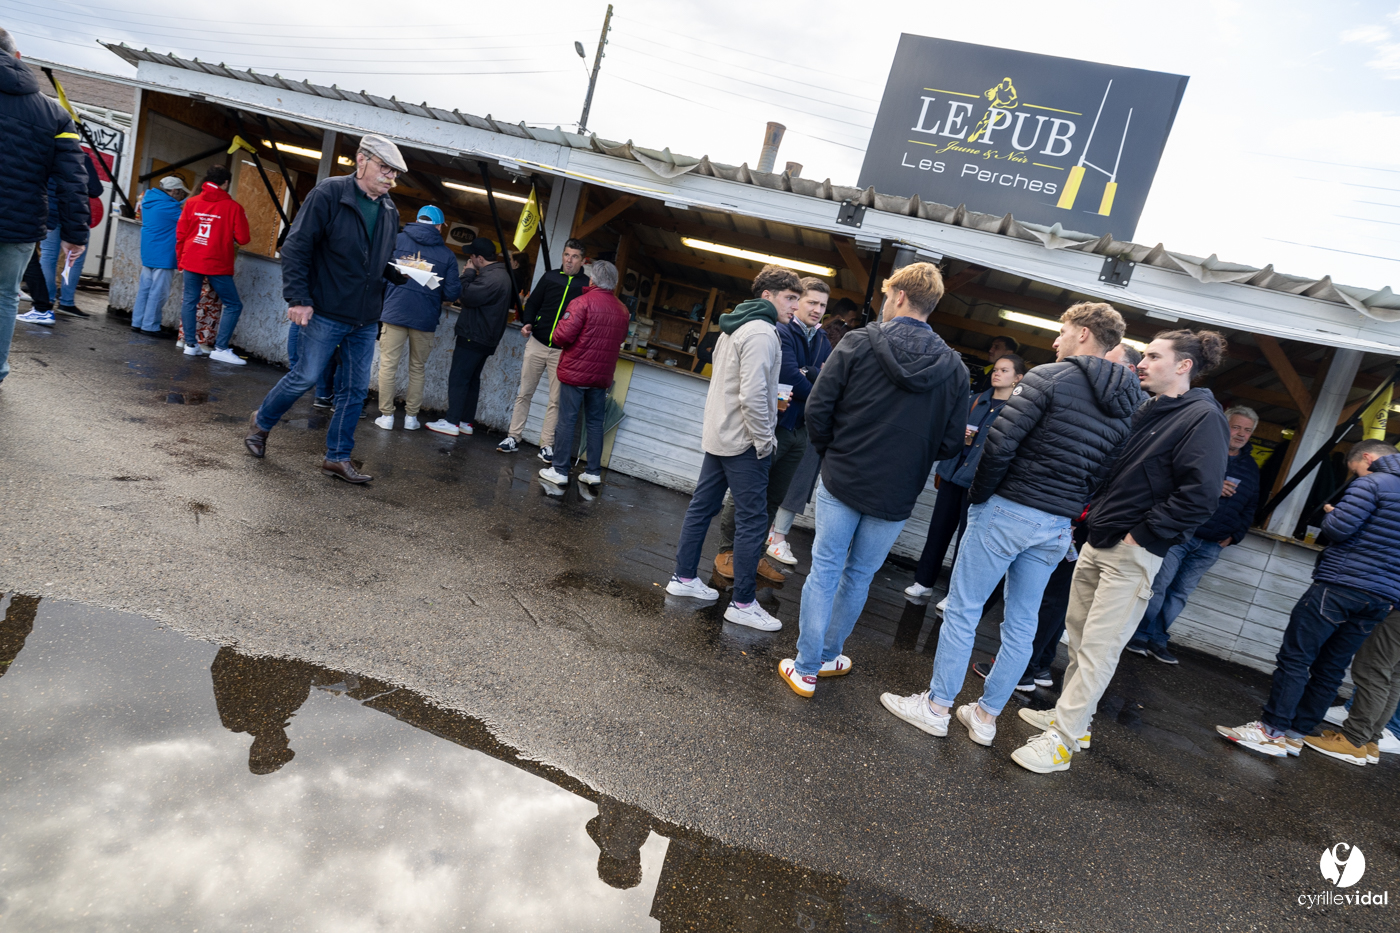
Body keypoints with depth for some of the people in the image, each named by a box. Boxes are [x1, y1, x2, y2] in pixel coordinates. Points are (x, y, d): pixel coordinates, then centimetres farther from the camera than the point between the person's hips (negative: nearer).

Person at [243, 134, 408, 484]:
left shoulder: (390, 211, 10)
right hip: (325, 313, -6)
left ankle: (338, 457, 19)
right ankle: (261, 422, 31)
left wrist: (401, 273, -2)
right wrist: (298, 299, -17)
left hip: (366, 320, 6)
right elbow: (296, 248, -11)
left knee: (356, 389, 7)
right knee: (305, 377, 3)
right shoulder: (328, 194, -9)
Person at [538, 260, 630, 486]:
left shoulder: (583, 302, -12)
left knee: (567, 421, 1)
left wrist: (560, 325, 4)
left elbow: (562, 336, -16)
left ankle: (559, 470, 4)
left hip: (575, 372, -5)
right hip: (602, 376, 5)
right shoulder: (622, 310, 6)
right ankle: (594, 472, 15)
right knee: (596, 423, 11)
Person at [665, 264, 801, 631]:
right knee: (751, 521, -3)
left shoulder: (733, 327, 14)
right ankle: (743, 603, 4)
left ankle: (683, 578, 26)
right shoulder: (762, 332, -17)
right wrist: (765, 439, -16)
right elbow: (752, 395, -26)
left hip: (718, 435, 10)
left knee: (702, 506, 15)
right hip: (744, 441, -10)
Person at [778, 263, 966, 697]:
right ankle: (827, 656, 31)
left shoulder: (858, 343, -8)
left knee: (824, 571, 7)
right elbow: (951, 442, 2)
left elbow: (817, 409, -9)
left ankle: (806, 669, 13)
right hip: (895, 497, 2)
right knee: (859, 576, 17)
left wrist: (831, 452, 8)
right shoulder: (954, 368, -1)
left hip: (841, 481, -2)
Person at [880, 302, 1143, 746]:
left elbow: (1001, 440, -18)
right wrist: (1070, 506, 12)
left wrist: (979, 494, -6)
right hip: (1057, 527, 7)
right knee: (1021, 623, 13)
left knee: (962, 608, 4)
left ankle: (936, 706, 12)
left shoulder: (1050, 377, -11)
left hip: (1008, 510, -7)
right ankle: (986, 715, 24)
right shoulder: (1126, 406, 10)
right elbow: (1106, 472, 9)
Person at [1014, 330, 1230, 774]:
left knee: (1098, 647, -6)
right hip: (1097, 542, 9)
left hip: (1133, 553, -8)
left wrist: (1140, 533, -16)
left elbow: (1199, 496, -20)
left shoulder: (1203, 418, -10)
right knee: (1078, 634, 16)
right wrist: (1096, 514, 11)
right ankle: (1071, 714, 30)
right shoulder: (1144, 412, 14)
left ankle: (1060, 740, -1)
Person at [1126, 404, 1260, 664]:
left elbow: (1250, 508, 22)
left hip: (1211, 545, 5)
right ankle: (1139, 637, 2)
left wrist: (1234, 536, 8)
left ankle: (1156, 640, 13)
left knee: (1180, 594, 6)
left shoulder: (1252, 469, 16)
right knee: (1158, 584, -9)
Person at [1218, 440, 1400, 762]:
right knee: (1330, 669, 11)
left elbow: (1338, 529, -15)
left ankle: (1271, 730, -5)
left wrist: (1330, 514, 5)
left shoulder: (1372, 483, -7)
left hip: (1340, 587, -8)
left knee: (1295, 657, -5)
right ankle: (1296, 733, 16)